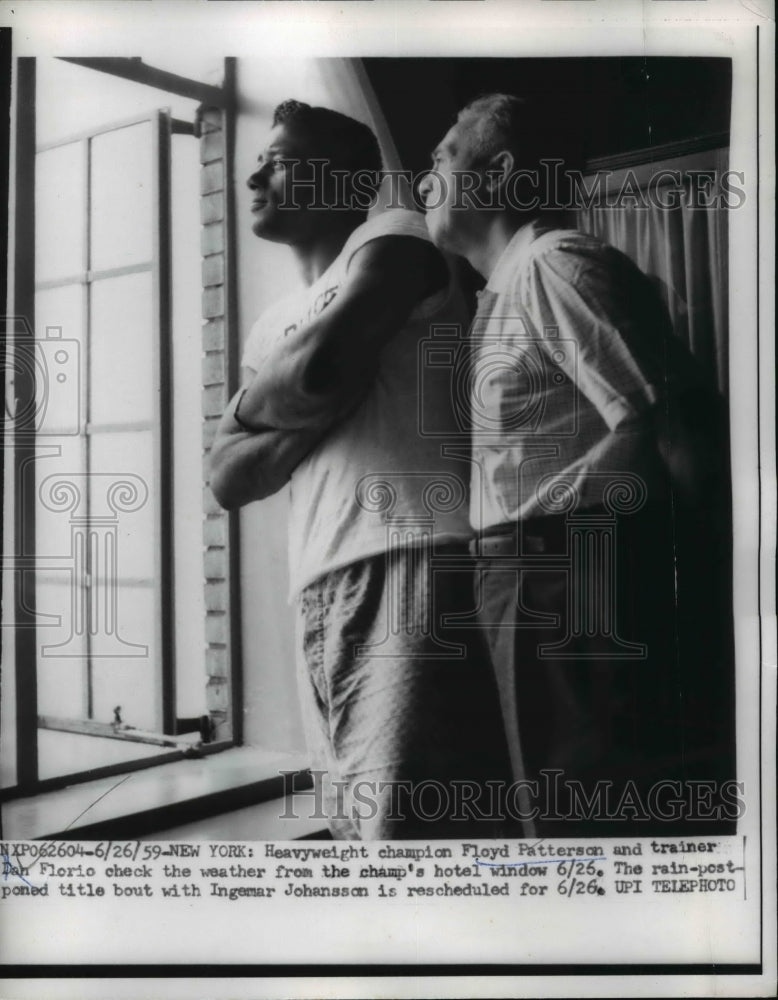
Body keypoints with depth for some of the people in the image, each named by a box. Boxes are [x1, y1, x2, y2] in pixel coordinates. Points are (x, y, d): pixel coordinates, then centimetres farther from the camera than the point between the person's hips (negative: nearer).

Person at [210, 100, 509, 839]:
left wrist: (253, 405, 11)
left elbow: (313, 370, -11)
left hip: (412, 557, -7)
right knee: (354, 824, 9)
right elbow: (229, 480, 13)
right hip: (318, 589, 8)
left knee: (402, 825, -12)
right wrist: (316, 405, -3)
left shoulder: (391, 239, 7)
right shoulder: (271, 325, 26)